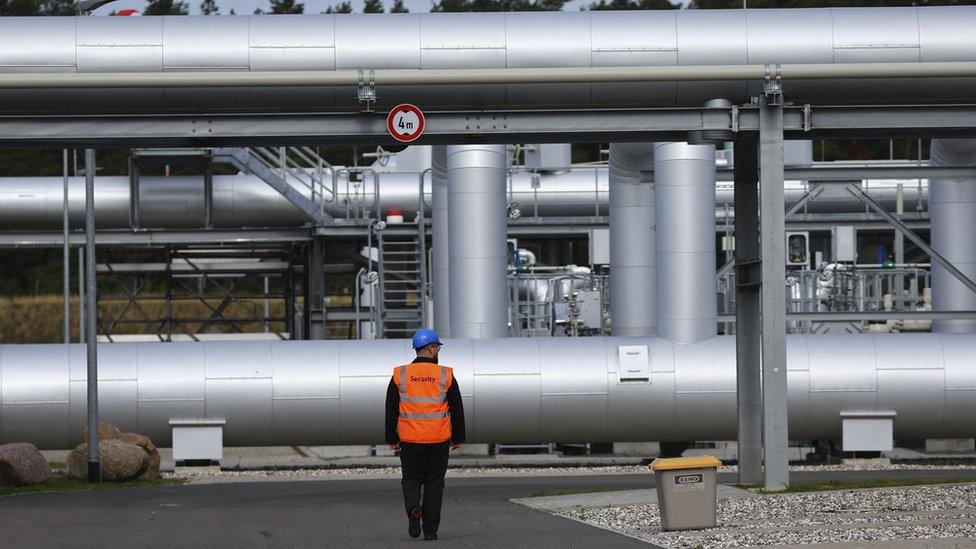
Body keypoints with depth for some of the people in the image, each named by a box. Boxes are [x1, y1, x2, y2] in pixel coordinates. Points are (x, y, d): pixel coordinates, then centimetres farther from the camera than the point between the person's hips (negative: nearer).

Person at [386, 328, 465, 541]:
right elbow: (457, 409, 2)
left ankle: (413, 507, -18)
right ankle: (430, 529, 8)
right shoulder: (445, 375, -3)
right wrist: (458, 437, 12)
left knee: (411, 478, 12)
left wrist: (392, 438, 11)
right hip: (439, 440, 0)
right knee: (434, 482, 9)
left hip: (409, 440, 0)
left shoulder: (400, 375, 0)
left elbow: (391, 410, 3)